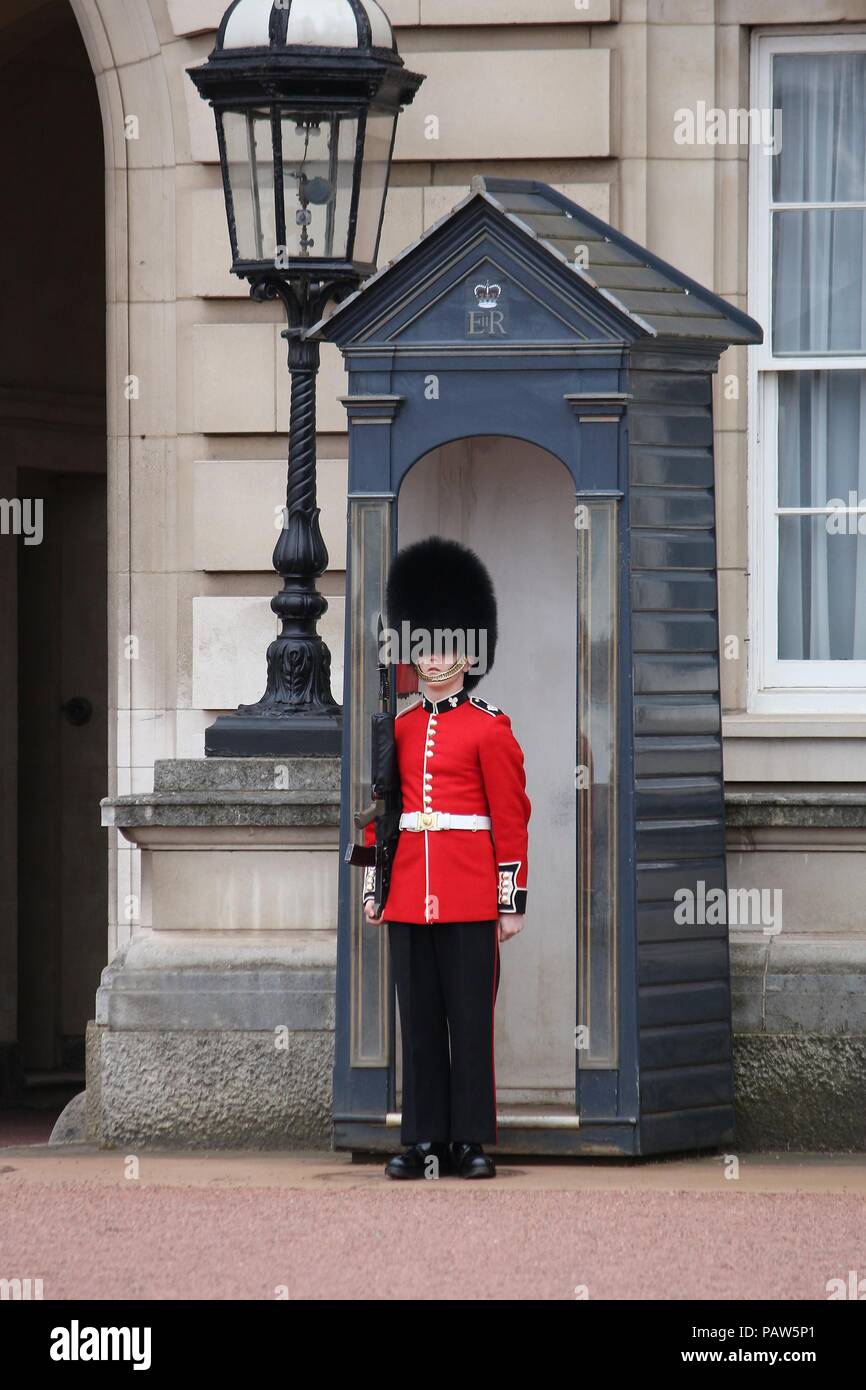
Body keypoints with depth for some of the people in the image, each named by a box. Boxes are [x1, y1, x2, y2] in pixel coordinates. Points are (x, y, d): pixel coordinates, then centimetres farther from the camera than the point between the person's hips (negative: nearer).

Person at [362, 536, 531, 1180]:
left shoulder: (490, 728, -1)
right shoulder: (399, 729, 11)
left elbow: (512, 818, -2)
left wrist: (513, 901, -5)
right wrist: (372, 887, 11)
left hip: (471, 899, -4)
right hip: (409, 897, 4)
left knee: (471, 1018, -1)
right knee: (419, 1020, 5)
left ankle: (473, 1139, 3)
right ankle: (425, 1138, 9)